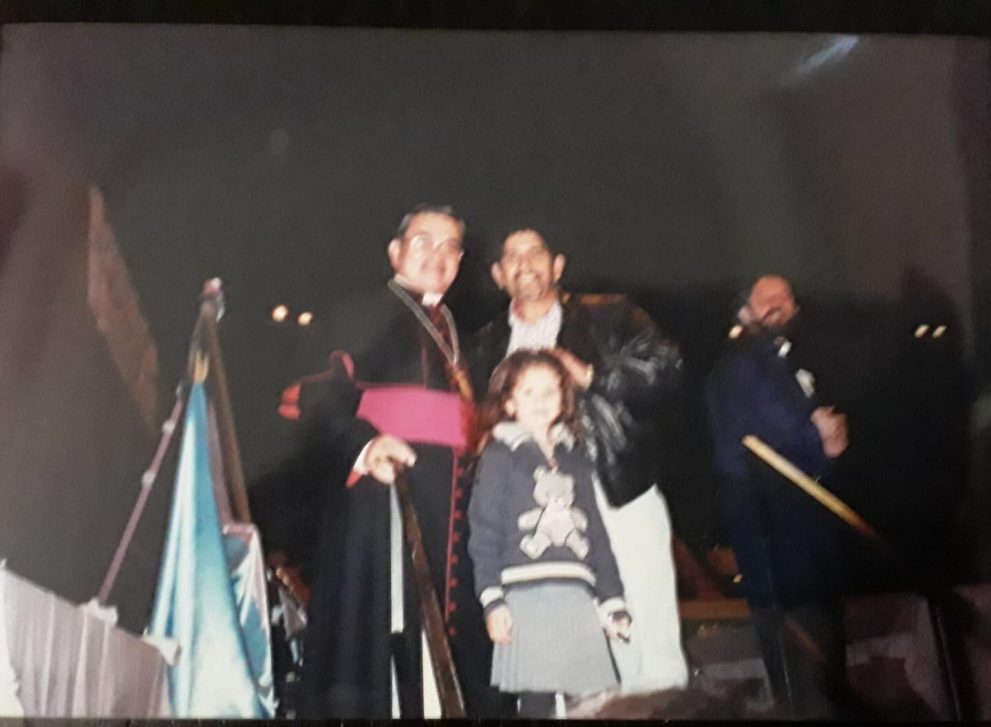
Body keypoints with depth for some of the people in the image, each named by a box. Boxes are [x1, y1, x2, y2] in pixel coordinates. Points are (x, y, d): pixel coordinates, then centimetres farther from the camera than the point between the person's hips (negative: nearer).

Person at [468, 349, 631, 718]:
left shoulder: (575, 457, 20)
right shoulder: (499, 456, 6)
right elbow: (484, 533, -1)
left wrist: (612, 600, 16)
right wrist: (491, 599, -10)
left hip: (577, 597, 4)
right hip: (526, 598, -4)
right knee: (538, 701, -8)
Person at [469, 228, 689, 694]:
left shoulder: (609, 315, 9)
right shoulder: (487, 344, 18)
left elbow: (665, 369, -2)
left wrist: (589, 375, -9)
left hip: (621, 494, -2)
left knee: (643, 633, -3)